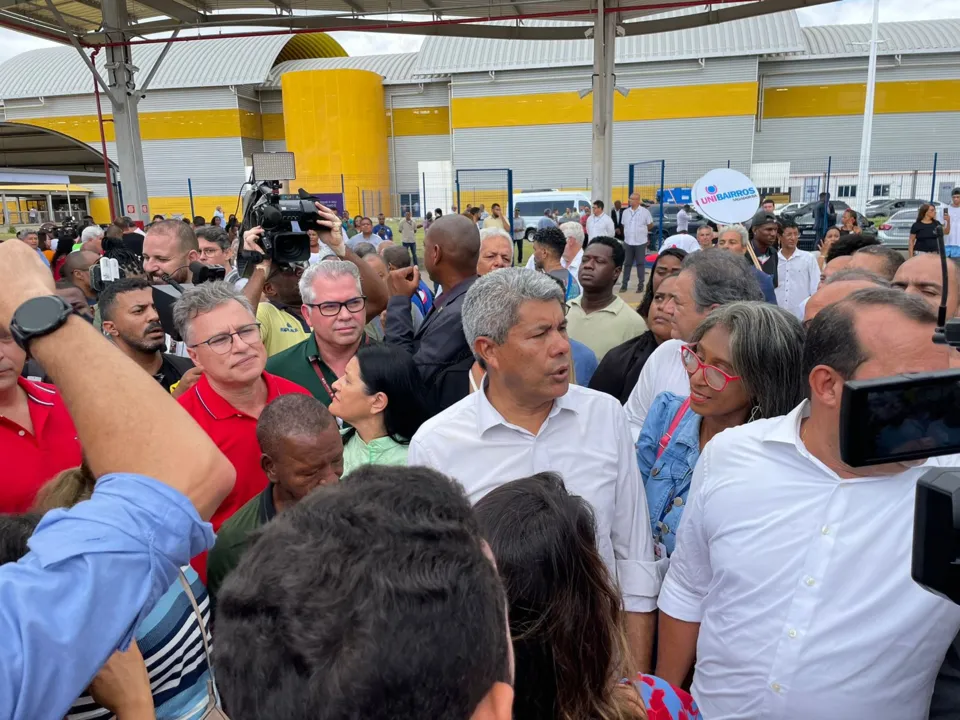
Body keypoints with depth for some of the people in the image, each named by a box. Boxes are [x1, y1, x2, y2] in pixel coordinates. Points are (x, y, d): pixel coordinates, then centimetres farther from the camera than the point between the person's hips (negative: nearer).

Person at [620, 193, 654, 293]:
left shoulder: (645, 212, -5)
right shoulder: (626, 212, 6)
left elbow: (650, 225, 4)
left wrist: (642, 231, 9)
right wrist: (628, 233, 9)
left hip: (640, 243, -3)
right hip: (628, 242, 3)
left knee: (640, 264, 3)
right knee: (627, 264, 8)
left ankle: (640, 285, 9)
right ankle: (624, 284, 12)